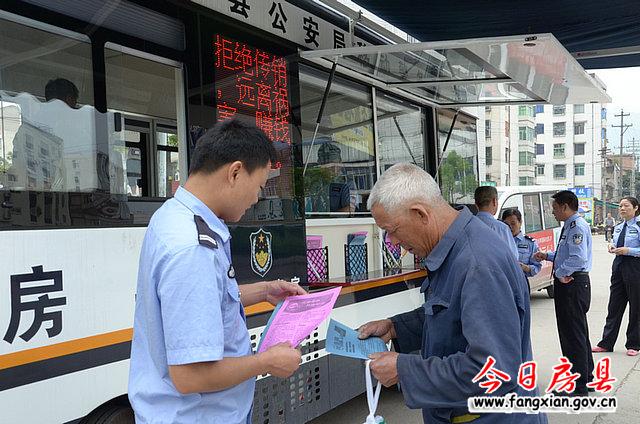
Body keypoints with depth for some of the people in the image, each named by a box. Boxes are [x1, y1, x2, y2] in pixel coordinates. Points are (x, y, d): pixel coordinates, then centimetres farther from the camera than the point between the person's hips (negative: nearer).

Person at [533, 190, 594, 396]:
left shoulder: (577, 226, -19)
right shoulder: (570, 226, 13)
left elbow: (578, 258, -29)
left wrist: (561, 273, -18)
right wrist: (547, 255, 17)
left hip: (572, 285, -11)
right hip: (570, 284, 11)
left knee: (573, 334, -3)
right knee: (579, 332, 21)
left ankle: (578, 386, 6)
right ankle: (586, 374, 36)